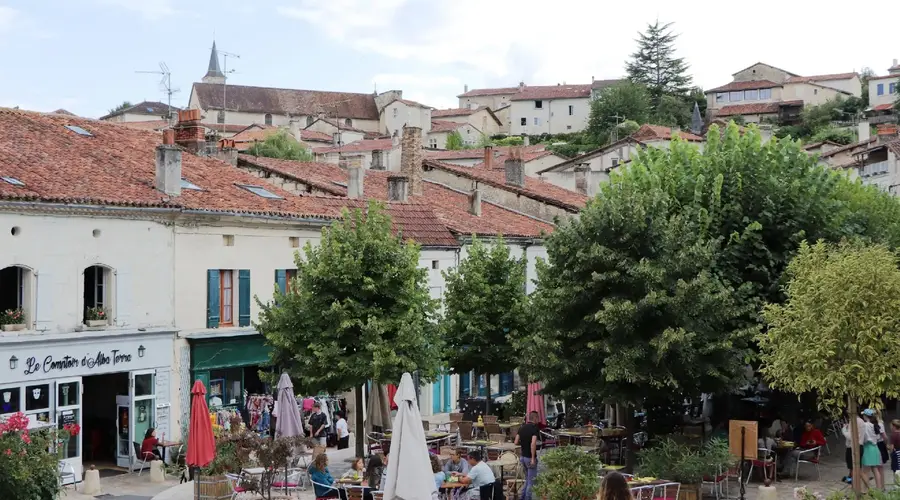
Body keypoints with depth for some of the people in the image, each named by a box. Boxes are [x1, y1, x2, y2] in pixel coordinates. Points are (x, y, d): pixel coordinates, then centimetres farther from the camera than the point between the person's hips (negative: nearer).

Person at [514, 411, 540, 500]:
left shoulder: (521, 428, 5)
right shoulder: (535, 428, -15)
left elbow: (516, 442, 2)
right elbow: (533, 443, -28)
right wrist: (533, 458, -26)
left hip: (523, 457, 7)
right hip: (530, 458, -7)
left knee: (527, 479, 22)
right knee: (531, 481, 4)